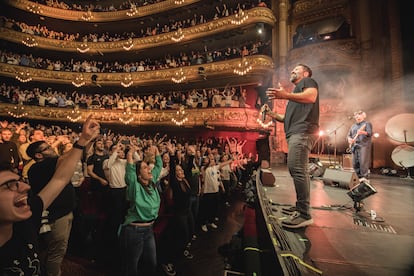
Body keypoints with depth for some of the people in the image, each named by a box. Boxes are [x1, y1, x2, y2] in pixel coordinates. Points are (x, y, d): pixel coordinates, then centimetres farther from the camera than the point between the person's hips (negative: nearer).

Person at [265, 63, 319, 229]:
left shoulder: (308, 81, 10)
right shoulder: (297, 91, 36)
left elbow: (311, 96, -15)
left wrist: (285, 95, -24)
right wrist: (272, 114, 23)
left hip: (303, 131, -10)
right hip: (296, 133, 10)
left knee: (296, 168, -20)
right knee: (297, 169, 10)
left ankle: (304, 215, -19)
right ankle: (300, 207, 18)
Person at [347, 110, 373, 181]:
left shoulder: (367, 124, 5)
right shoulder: (353, 126, 23)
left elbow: (370, 133, -10)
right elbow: (349, 134, 22)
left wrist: (363, 132, -30)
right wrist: (349, 139, 0)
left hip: (364, 145, -6)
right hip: (354, 146, 6)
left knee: (363, 161, -13)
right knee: (355, 163, 3)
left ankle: (365, 177, -10)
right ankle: (359, 177, 11)